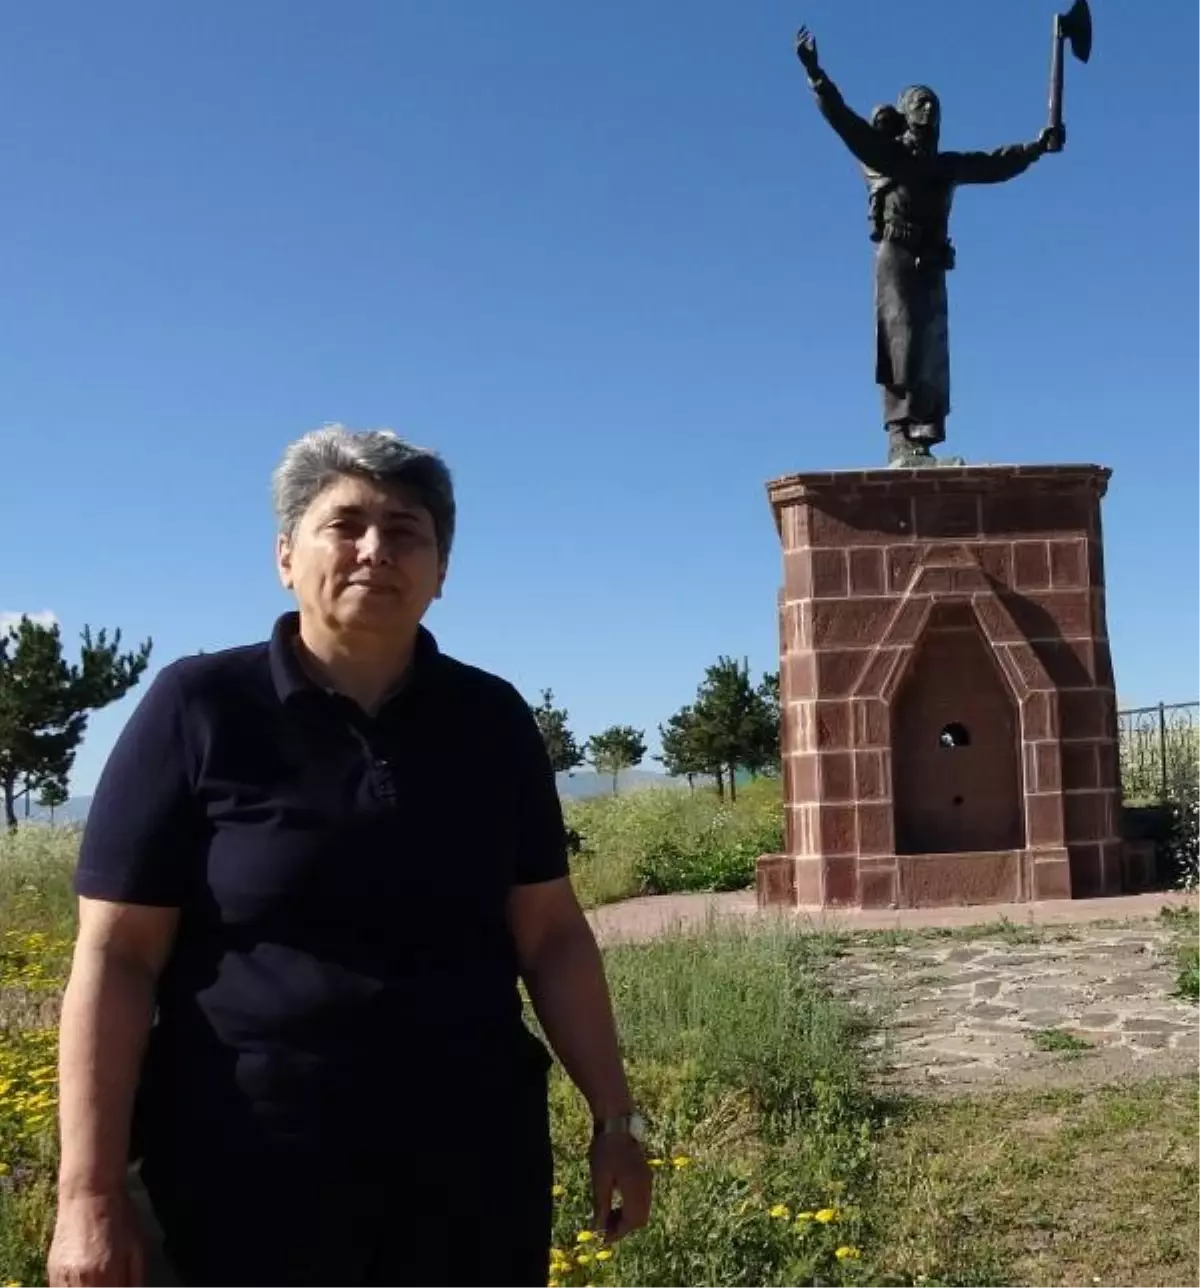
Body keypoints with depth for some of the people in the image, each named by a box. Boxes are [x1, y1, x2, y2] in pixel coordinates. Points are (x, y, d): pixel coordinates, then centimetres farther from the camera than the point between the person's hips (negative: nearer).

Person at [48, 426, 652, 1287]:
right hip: (251, 1178, -2)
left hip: (474, 1168, 3)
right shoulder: (197, 707, -6)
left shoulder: (492, 720, 3)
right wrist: (91, 1194, -10)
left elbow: (553, 936, 7)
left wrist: (615, 1120, 5)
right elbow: (116, 958, -7)